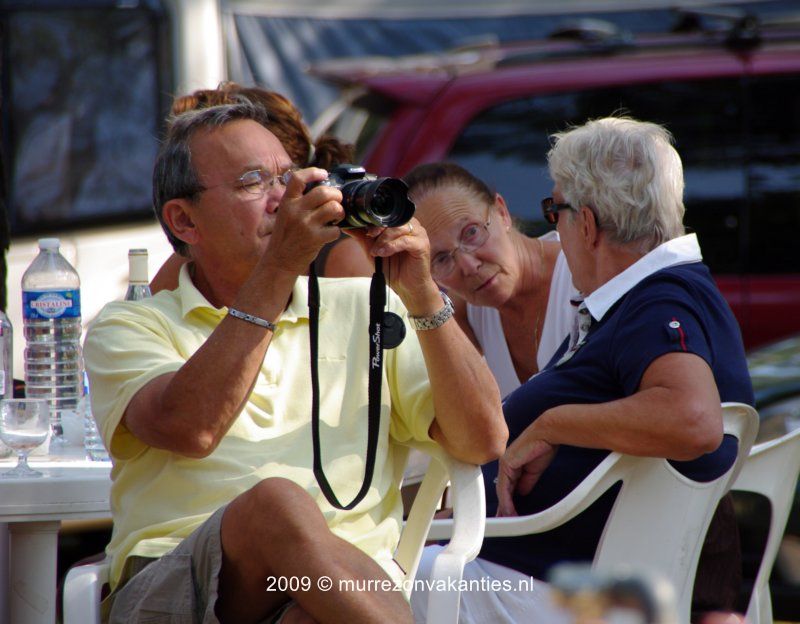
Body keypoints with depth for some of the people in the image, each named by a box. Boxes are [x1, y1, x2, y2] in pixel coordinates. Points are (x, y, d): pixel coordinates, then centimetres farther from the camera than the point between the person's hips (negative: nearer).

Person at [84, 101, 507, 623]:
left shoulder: (365, 311, 24)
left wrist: (421, 296, 1)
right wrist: (278, 268, -9)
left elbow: (483, 441, 13)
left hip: (353, 581, 1)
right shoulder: (132, 326, 14)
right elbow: (189, 429, -10)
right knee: (277, 503, -36)